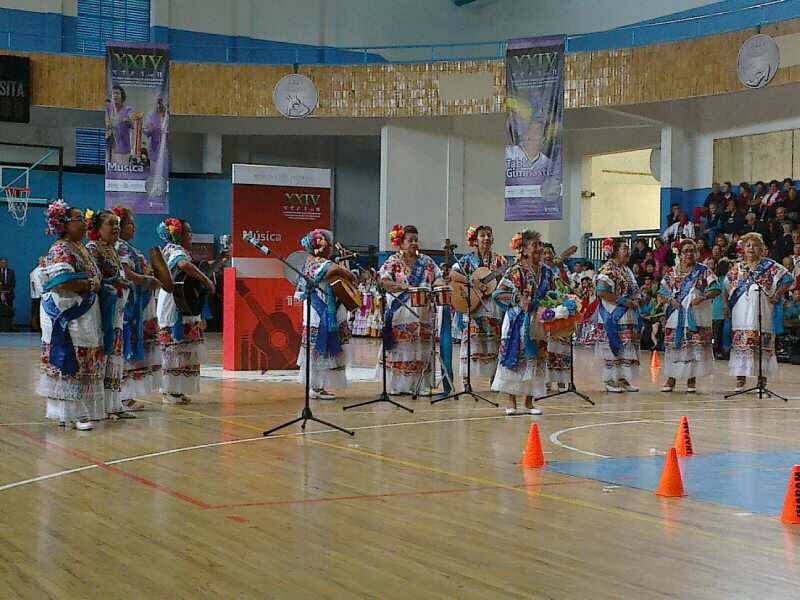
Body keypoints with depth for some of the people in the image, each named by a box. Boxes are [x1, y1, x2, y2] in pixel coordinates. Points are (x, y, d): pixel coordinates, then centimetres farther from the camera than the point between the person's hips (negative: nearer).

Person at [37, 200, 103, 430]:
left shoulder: (80, 248, 17)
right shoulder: (61, 250, -13)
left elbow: (93, 277, 24)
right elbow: (63, 282, -25)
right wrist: (92, 285, -14)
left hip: (84, 315, 9)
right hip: (67, 317, -9)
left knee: (84, 363, 11)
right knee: (69, 362, -6)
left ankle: (81, 409, 18)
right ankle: (70, 414, -2)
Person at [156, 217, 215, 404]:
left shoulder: (171, 249, 19)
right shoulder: (176, 250, -13)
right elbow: (184, 265, -36)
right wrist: (206, 281, -29)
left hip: (181, 310, 11)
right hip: (175, 310, -11)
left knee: (180, 350, 12)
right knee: (176, 349, -8)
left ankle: (174, 391, 16)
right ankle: (171, 392, -5)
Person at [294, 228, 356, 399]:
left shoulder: (310, 262, 13)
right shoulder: (321, 263, -17)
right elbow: (335, 269, -38)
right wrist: (350, 276, -23)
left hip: (314, 313, 10)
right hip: (323, 315, -10)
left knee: (316, 350, 13)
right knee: (322, 349, -3)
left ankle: (315, 387, 18)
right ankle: (319, 388, 1)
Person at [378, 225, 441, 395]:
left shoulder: (426, 261, 14)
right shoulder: (393, 261, 2)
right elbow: (383, 281, -11)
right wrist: (403, 287, -24)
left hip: (422, 312, 4)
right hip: (400, 312, -4)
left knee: (420, 348, 3)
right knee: (399, 347, -3)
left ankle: (418, 385, 6)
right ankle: (396, 385, 1)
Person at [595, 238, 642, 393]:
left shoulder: (626, 269, 17)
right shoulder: (608, 268, -11)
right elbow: (601, 292, -21)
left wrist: (636, 301, 4)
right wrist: (624, 301, -19)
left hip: (628, 316, 9)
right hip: (613, 317, -9)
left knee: (627, 348, 8)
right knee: (613, 348, -5)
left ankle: (623, 379, 15)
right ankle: (610, 381, 1)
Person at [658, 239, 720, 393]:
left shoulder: (704, 271, 4)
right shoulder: (672, 272, 9)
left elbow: (715, 289, -3)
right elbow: (661, 293, 9)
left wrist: (703, 297, -20)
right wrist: (670, 299, -11)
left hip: (696, 316, -2)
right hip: (676, 316, 2)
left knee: (694, 346, -3)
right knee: (673, 345, 0)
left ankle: (691, 380, 6)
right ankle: (671, 379, 9)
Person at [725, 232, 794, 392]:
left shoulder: (769, 266, 4)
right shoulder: (737, 268, 14)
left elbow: (788, 279, 0)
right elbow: (726, 287, 20)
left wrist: (776, 296, -5)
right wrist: (727, 305, 8)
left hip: (762, 313, -3)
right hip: (741, 313, 3)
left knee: (763, 345, -4)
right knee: (740, 344, 0)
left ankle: (762, 381, 1)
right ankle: (740, 381, 5)